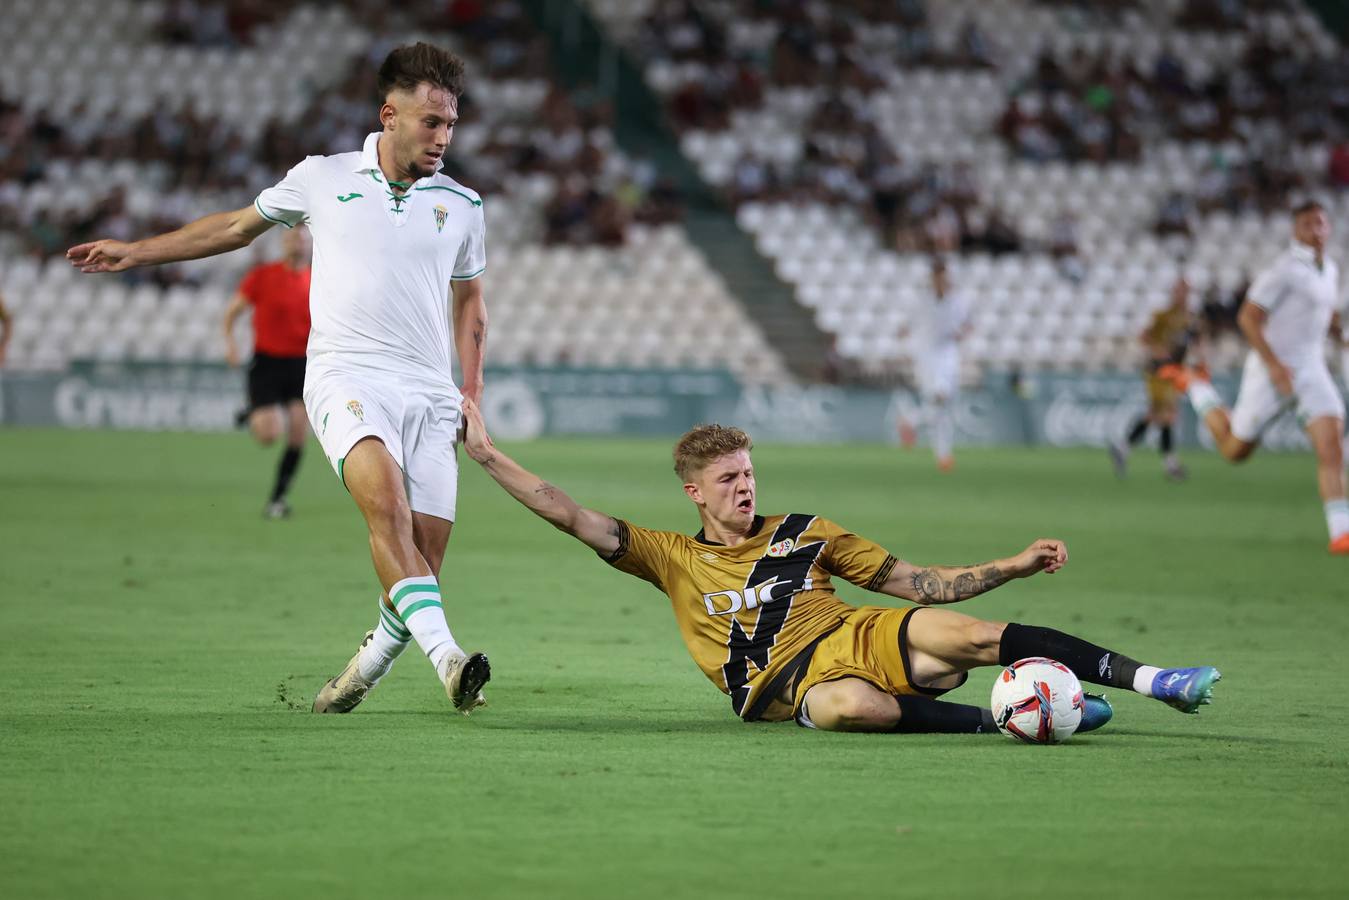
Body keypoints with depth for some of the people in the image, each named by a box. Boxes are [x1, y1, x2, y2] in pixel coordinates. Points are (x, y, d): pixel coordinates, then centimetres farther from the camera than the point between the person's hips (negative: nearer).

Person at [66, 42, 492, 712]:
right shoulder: (322, 179, 9)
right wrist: (137, 251, 27)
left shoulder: (461, 205, 13)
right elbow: (238, 227, 25)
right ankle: (445, 656, -44)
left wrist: (473, 392, 17)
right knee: (384, 498, -32)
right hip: (345, 375, -3)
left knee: (423, 563, -9)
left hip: (430, 394, 3)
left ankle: (366, 669, 16)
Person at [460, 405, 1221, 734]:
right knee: (845, 705, -42)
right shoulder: (672, 557, 17)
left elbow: (919, 583, 20)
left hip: (856, 637, 3)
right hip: (783, 682, -3)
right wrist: (489, 456, 3)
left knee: (968, 634, -28)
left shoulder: (806, 533, 21)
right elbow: (575, 519, 9)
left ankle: (1149, 678, -33)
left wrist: (1014, 566, 9)